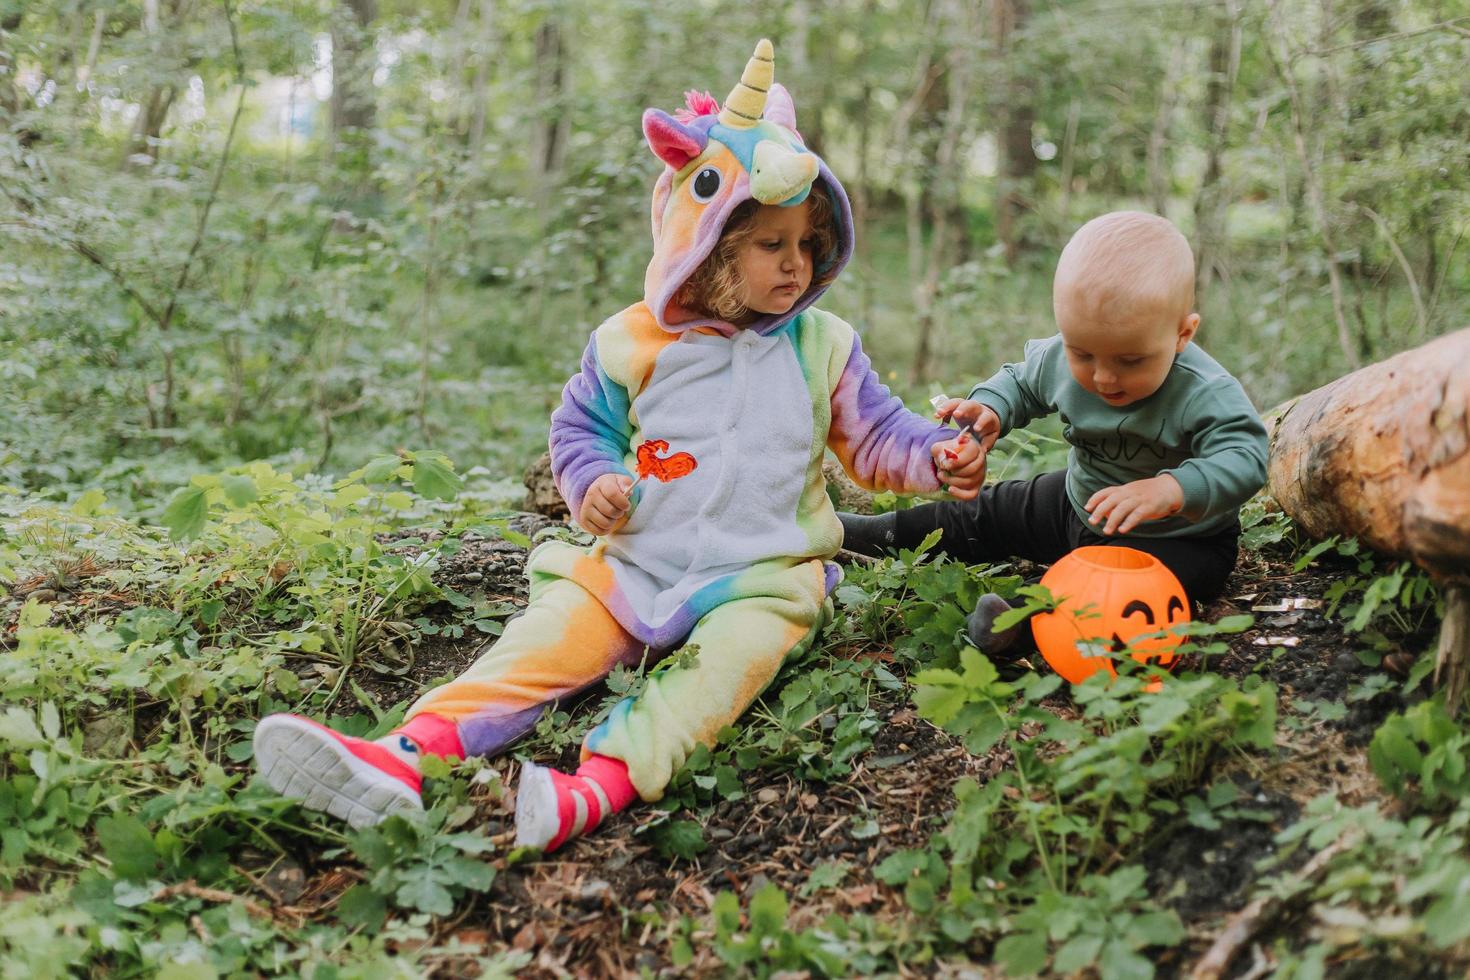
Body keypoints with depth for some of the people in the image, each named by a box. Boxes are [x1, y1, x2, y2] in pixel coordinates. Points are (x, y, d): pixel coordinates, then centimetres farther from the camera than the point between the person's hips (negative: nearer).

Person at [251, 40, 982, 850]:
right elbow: (580, 428, 15)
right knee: (547, 640, -21)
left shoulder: (824, 348, 7)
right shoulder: (632, 343, 4)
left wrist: (938, 457, -4)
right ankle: (410, 755, -39)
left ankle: (606, 783, -52)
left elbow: (875, 437, 14)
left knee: (728, 658, -33)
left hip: (763, 578, 0)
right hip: (633, 567, 1)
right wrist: (593, 481, -5)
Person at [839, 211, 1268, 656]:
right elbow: (1021, 382, 5)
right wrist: (989, 409, -17)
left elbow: (1244, 457, -42)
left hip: (1179, 538, -6)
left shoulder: (1207, 395, -33)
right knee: (988, 515, 17)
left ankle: (1026, 621, -50)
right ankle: (881, 534, 33)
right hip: (1081, 506, 6)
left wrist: (1172, 490, -59)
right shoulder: (1061, 360, -15)